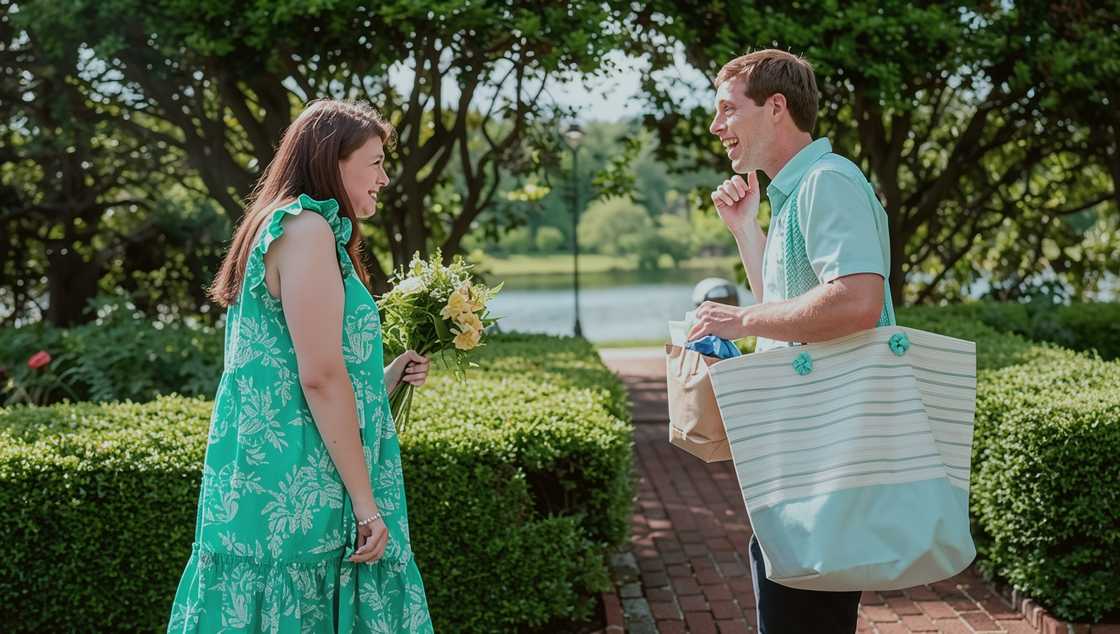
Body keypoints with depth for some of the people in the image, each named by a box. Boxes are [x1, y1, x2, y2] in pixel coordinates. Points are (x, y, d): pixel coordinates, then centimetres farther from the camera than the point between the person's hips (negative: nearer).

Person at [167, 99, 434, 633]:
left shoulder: (299, 228, 20)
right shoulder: (306, 227, -10)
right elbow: (320, 376, -18)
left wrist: (387, 379, 14)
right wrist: (366, 503, -16)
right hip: (295, 496, -10)